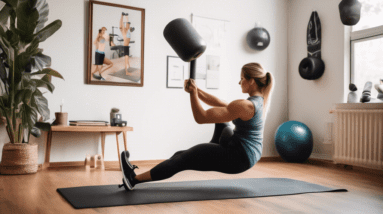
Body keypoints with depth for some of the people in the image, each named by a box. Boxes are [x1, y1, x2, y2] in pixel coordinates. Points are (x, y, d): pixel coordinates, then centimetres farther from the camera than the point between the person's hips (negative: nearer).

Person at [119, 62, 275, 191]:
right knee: (183, 156, 12)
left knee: (183, 159, -2)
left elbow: (201, 117, -21)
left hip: (238, 158, -9)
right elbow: (222, 105, 13)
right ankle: (137, 176, 18)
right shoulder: (261, 101, 8)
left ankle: (134, 179, 6)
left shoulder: (245, 106, -23)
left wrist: (193, 93, -9)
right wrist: (197, 91, 5)